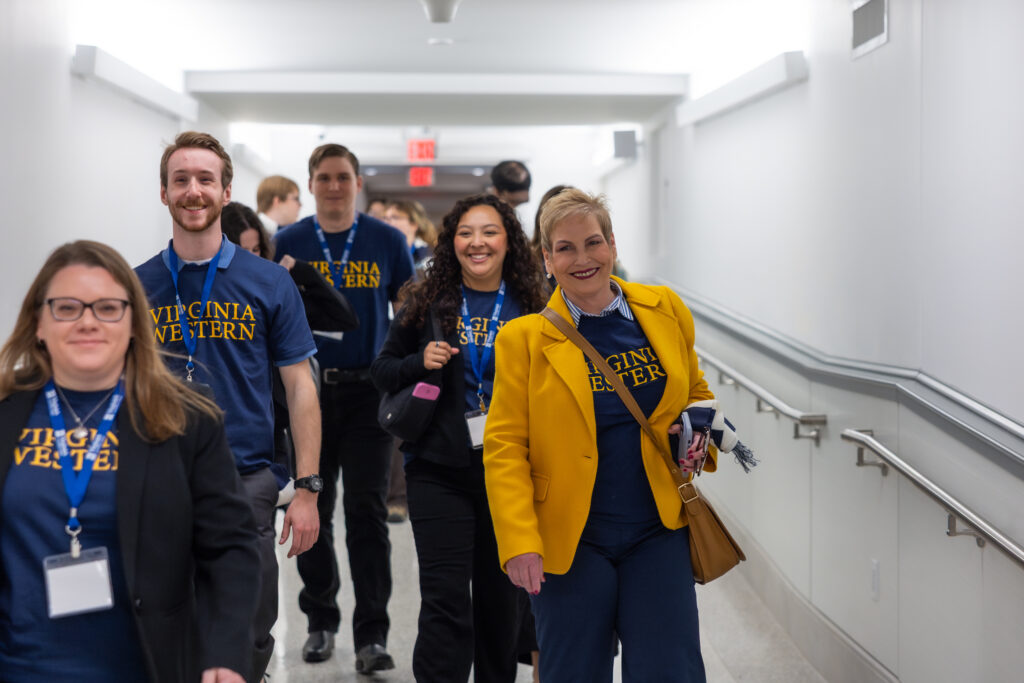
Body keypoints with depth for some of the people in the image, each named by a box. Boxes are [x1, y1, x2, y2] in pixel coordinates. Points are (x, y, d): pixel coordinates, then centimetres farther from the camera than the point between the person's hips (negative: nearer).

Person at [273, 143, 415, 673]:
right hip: (308, 389, 2)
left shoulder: (387, 241, 3)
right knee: (313, 510, 9)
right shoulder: (288, 243, 4)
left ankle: (371, 635, 3)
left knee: (366, 510, -3)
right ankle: (320, 621, 25)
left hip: (368, 391, -1)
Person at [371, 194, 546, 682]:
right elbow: (382, 371, 9)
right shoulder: (425, 302, 4)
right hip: (439, 469, -1)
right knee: (445, 600, -6)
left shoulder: (533, 308, 2)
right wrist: (420, 362, -9)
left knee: (501, 595, 13)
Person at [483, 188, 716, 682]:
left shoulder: (666, 311, 4)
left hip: (659, 531, 2)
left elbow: (696, 394, 20)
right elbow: (504, 447, -6)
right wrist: (519, 542, -16)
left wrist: (698, 437, -2)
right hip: (570, 542, -2)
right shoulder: (524, 339, -4)